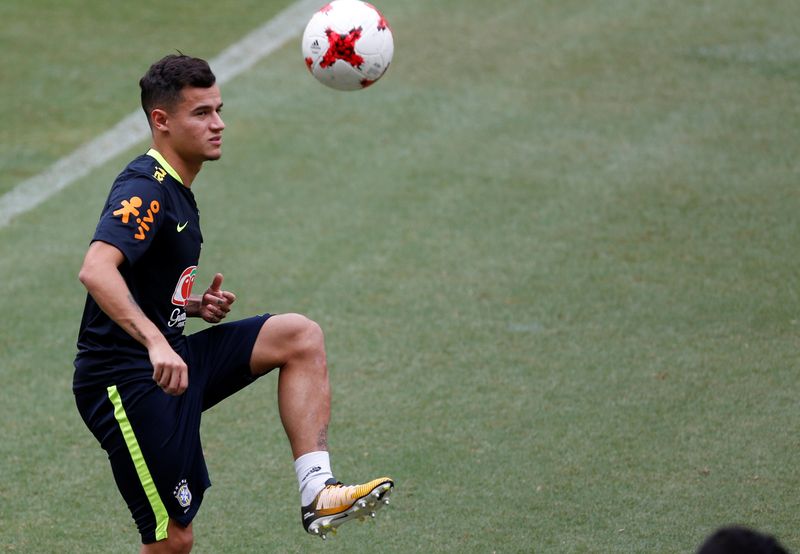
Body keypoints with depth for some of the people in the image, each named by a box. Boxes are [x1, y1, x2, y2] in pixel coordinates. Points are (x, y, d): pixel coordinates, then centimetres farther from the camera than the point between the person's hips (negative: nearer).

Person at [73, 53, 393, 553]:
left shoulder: (175, 189, 15)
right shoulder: (146, 189, -16)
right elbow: (96, 271, -34)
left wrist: (196, 305, 7)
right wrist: (156, 343, -44)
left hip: (169, 359, 9)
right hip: (126, 378, -9)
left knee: (301, 336, -1)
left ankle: (317, 492, -9)